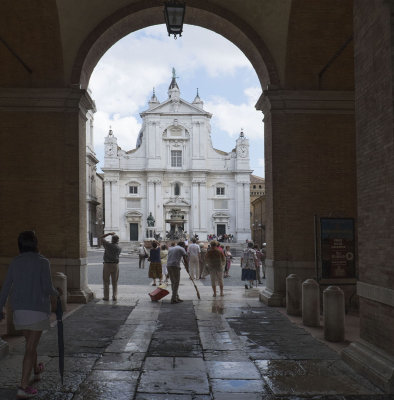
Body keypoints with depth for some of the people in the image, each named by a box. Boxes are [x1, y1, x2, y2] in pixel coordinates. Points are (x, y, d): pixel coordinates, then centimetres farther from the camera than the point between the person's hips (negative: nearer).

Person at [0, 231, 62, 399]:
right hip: (38, 309, -5)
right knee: (30, 347, -2)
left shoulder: (15, 262, 3)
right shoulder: (42, 262, -10)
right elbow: (47, 288, -14)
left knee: (30, 342, 25)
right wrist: (57, 292, 7)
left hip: (19, 309, 5)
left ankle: (36, 371, 47)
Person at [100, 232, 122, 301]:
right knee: (114, 282, 10)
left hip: (107, 264, -2)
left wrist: (110, 233, 11)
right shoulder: (119, 248, -1)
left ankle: (106, 296, 7)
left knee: (106, 281, 8)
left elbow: (101, 237, 5)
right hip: (115, 265, 2)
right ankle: (114, 296, 5)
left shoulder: (108, 245, -7)